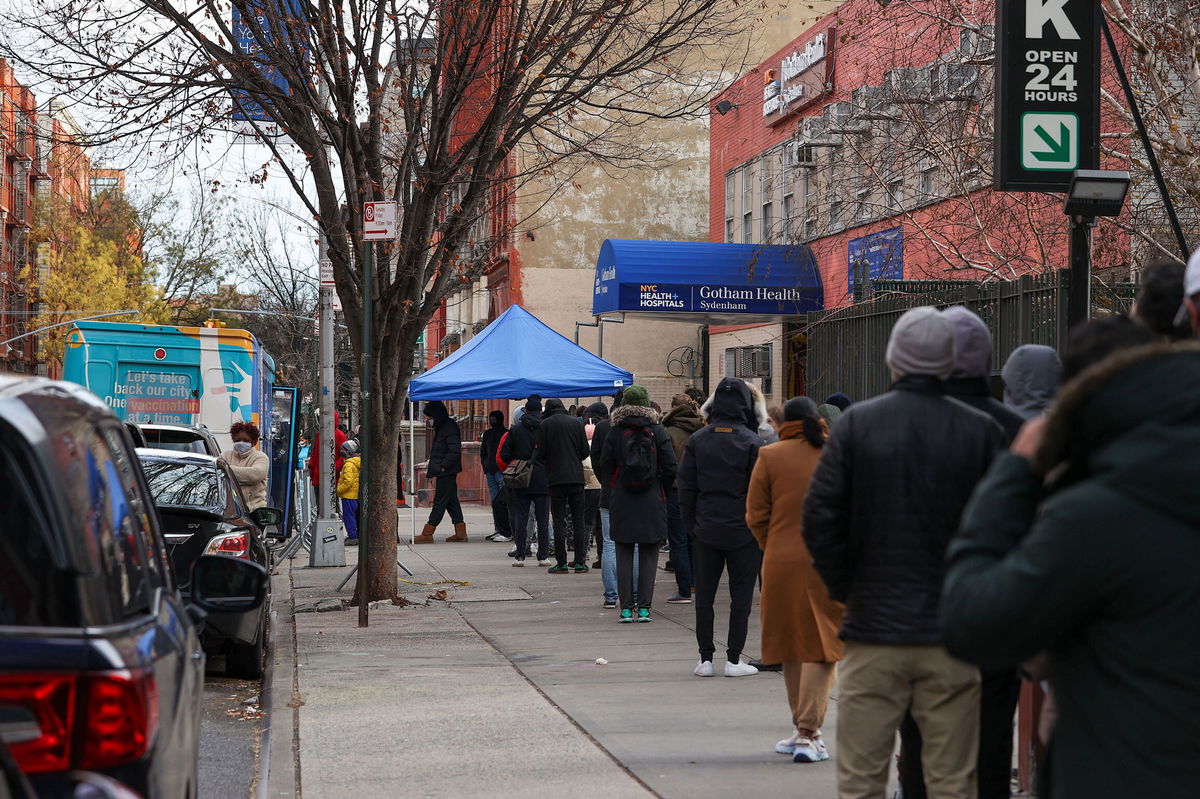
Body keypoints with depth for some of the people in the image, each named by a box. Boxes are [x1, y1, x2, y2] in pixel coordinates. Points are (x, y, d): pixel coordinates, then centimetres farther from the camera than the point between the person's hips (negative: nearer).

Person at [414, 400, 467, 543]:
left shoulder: (450, 427, -16)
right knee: (451, 501, 11)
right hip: (445, 472, 10)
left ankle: (427, 534, -5)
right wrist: (431, 463, 16)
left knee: (440, 501, -6)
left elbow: (455, 451, -22)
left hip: (446, 472, -10)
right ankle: (460, 532, 14)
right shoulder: (441, 426, 15)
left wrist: (442, 466, -20)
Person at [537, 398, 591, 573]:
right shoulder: (576, 423, 5)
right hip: (576, 477, 2)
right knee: (578, 520, 6)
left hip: (556, 478, -2)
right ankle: (580, 562, 6)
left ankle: (561, 563, -2)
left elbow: (541, 455, -3)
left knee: (559, 521, 1)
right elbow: (585, 452, 4)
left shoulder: (545, 424, -2)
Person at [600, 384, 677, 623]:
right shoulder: (658, 432, -4)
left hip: (622, 504, 0)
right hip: (652, 504, 0)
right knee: (648, 556, 6)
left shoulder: (615, 433, -4)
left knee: (624, 555, 6)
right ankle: (644, 607, 4)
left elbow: (606, 466, -2)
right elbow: (670, 468, -5)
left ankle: (626, 608, 4)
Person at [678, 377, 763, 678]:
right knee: (741, 594, 5)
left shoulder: (697, 440, 0)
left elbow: (686, 486, 3)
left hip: (706, 531, 3)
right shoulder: (751, 442, -9)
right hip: (742, 530, -3)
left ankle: (705, 658, 11)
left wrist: (691, 524, 10)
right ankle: (734, 659, 5)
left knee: (704, 594, 10)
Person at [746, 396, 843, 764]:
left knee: (793, 646, 13)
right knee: (823, 646, 2)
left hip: (782, 562, 0)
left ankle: (802, 729, 20)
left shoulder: (770, 456, 0)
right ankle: (808, 734, -8)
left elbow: (756, 515, 0)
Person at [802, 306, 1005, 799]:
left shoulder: (858, 422, -3)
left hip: (873, 629, 0)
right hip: (952, 635, 1)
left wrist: (845, 589, 6)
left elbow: (820, 518, -5)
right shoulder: (982, 432, -2)